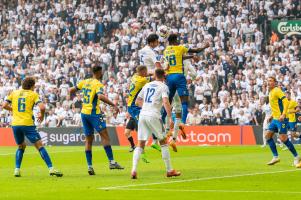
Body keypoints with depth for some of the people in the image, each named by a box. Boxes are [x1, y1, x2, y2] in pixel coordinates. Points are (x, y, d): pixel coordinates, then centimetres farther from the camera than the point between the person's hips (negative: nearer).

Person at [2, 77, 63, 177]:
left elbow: (4, 105, 7)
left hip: (15, 124, 4)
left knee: (21, 146, 24)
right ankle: (51, 168, -11)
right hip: (27, 124, -4)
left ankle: (17, 170, 12)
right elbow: (42, 107, -9)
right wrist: (41, 115, 10)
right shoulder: (33, 94, 4)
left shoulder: (14, 93, 13)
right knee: (40, 146, -2)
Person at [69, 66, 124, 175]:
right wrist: (114, 105, -28)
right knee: (105, 135, -7)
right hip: (94, 113, -7)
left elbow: (71, 90, 17)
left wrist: (71, 90, 41)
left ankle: (89, 165, 4)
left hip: (84, 113, 7)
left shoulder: (85, 82, 10)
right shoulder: (98, 84, -10)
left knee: (89, 139, 9)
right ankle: (111, 161, -14)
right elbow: (100, 96, -28)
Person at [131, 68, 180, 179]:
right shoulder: (163, 87, 1)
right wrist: (170, 118, -15)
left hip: (142, 115, 5)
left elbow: (137, 101, 23)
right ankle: (169, 170, 12)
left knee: (140, 144, 5)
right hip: (154, 116, -5)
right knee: (163, 142, 9)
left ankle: (134, 170, -10)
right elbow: (166, 102, -14)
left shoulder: (147, 85, 18)